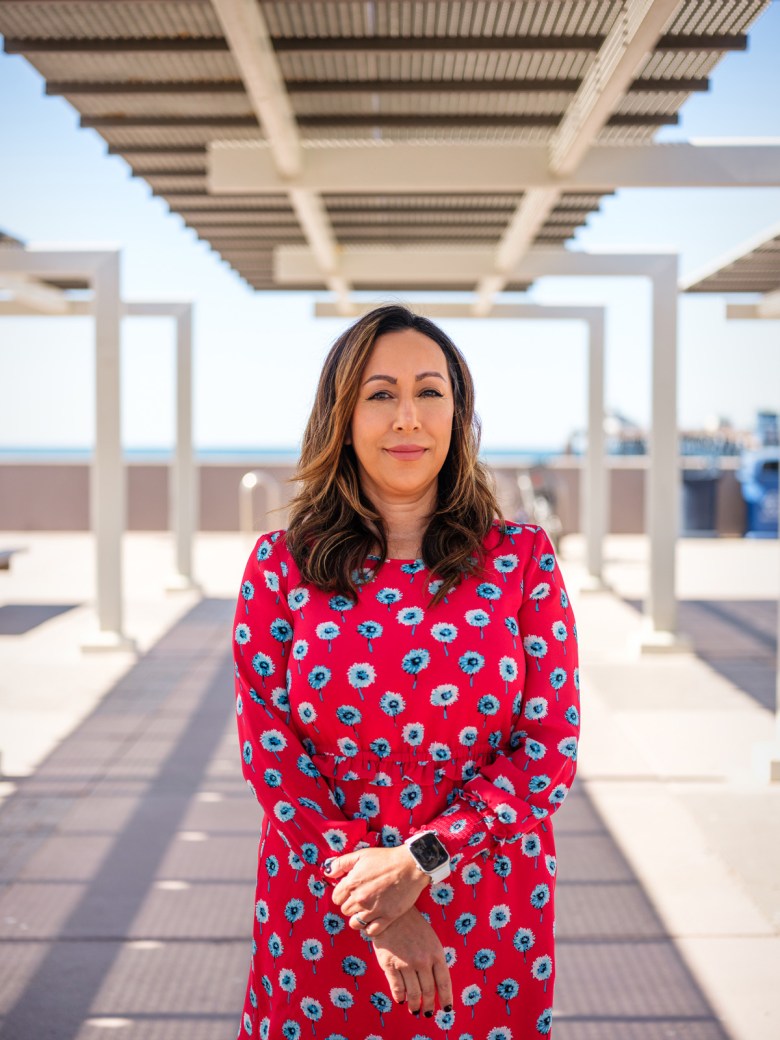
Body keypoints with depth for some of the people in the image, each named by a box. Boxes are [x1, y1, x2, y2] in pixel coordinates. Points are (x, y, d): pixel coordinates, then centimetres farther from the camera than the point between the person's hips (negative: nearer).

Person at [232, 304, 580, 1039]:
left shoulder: (521, 559, -3)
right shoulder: (281, 565, -3)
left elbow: (552, 748, -6)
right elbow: (269, 751, -5)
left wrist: (420, 862, -16)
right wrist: (377, 912, -11)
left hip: (487, 915, 0)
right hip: (320, 917, 0)